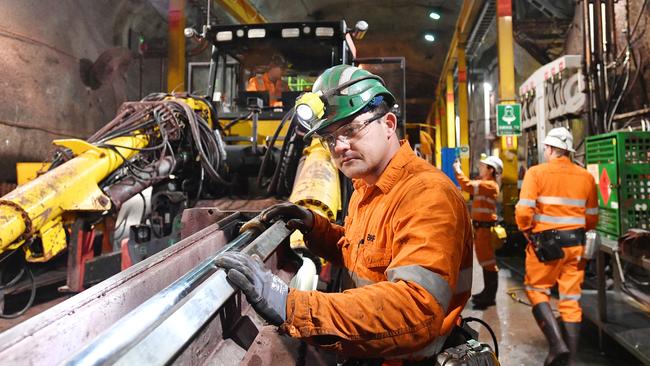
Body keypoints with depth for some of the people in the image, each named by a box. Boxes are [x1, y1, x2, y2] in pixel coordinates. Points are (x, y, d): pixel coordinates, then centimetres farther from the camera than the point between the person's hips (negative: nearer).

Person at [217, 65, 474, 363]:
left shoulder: (426, 195, -22)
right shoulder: (366, 188, 7)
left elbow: (416, 309, -33)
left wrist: (291, 307, -37)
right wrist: (313, 226, 1)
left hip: (407, 356, -7)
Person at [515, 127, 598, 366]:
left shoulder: (536, 172, -8)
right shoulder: (586, 177, 4)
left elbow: (523, 211, -16)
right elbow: (592, 218, 8)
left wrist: (527, 231, 2)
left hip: (545, 243, -4)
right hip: (575, 244, 4)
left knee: (536, 290, 11)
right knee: (571, 299, 11)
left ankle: (557, 344, -4)